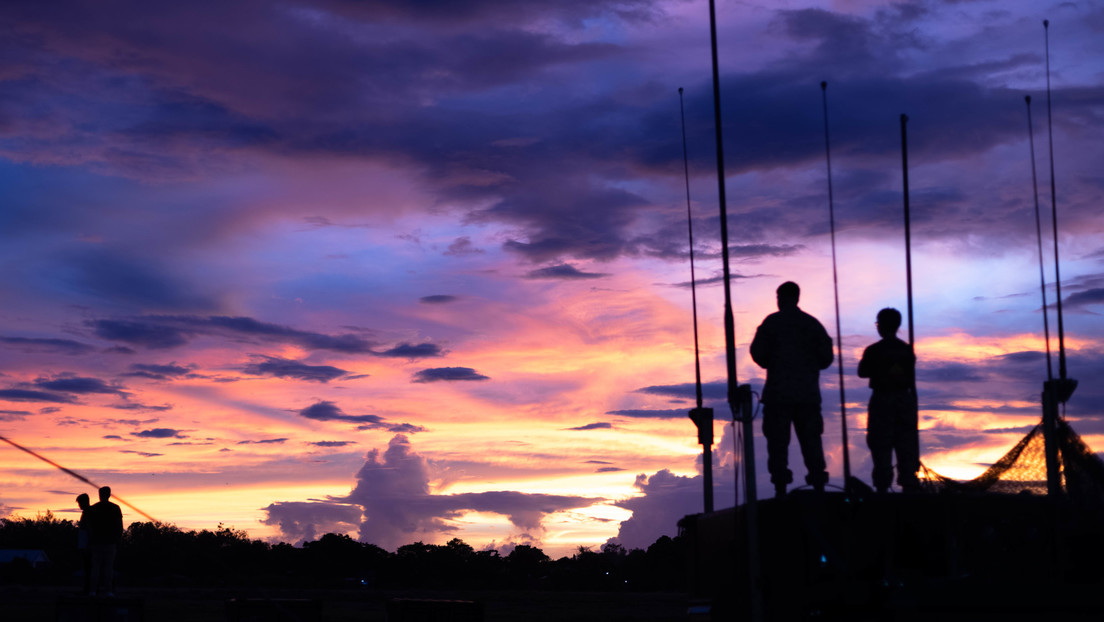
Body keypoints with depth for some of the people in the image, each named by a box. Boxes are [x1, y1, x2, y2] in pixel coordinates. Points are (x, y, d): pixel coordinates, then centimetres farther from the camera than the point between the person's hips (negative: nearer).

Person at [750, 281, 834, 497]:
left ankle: (781, 487, -6)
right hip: (808, 393, 3)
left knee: (778, 441, 0)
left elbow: (757, 353, -5)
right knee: (811, 439, 9)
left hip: (779, 392, -3)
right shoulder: (813, 323, 7)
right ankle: (819, 484, 4)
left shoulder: (771, 322, -2)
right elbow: (827, 356, 4)